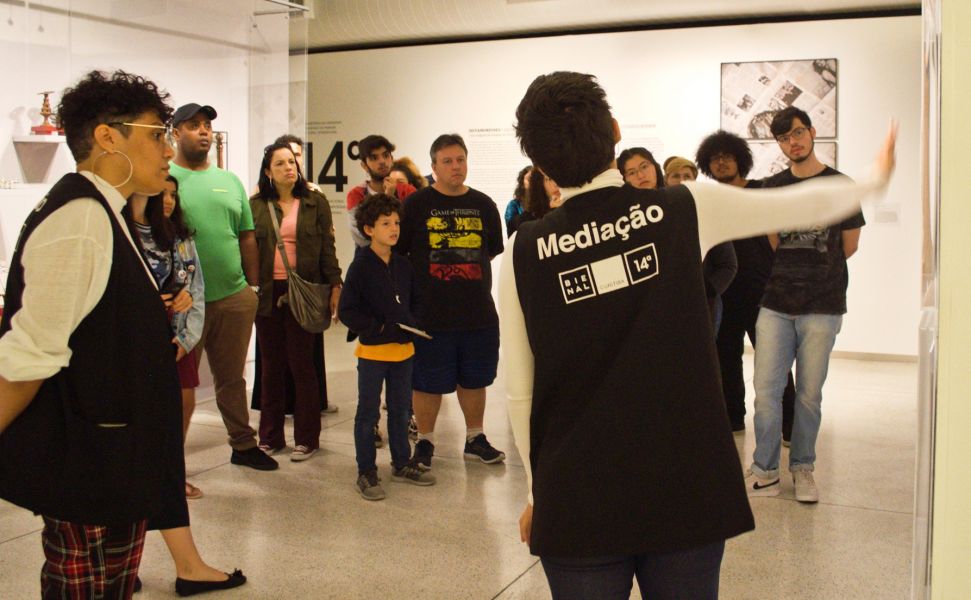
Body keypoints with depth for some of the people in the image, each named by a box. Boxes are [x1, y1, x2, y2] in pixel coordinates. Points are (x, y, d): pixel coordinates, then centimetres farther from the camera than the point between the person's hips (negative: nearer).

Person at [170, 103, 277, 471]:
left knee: (232, 378, 17)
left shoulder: (229, 181, 12)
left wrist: (253, 286, 10)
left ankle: (243, 445, 29)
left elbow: (246, 237, 14)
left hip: (235, 297, 5)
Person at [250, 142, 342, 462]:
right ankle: (270, 436, 20)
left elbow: (327, 246, 3)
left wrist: (335, 284, -5)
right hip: (267, 291, 2)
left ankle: (306, 438, 13)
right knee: (271, 366, 9)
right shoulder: (256, 205, 7)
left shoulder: (315, 202, 4)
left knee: (302, 364, 3)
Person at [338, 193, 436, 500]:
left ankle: (402, 463, 31)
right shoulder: (360, 267, -10)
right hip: (372, 350, -5)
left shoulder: (404, 266, 6)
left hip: (403, 349, 6)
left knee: (401, 409, 16)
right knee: (367, 413, 4)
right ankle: (366, 473, 13)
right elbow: (347, 311, -12)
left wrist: (411, 325, -2)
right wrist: (381, 329, -18)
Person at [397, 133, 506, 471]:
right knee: (428, 382, 6)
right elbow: (397, 253, 1)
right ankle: (425, 442, 23)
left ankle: (475, 439, 31)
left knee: (474, 379, 15)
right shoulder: (417, 204, -2)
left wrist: (481, 287, 11)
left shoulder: (483, 205, 7)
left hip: (478, 312, 3)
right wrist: (414, 288, -1)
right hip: (431, 313, -3)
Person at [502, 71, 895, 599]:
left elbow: (519, 393, 0)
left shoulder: (523, 252, -5)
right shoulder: (684, 209, -5)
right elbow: (804, 204, 11)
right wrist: (875, 180, 31)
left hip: (576, 503, 0)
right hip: (686, 491, 1)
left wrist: (537, 493, 14)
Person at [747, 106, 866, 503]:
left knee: (809, 393, 4)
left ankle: (803, 468, 20)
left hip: (822, 306, -2)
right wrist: (793, 272, 8)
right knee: (766, 389, -1)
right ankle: (765, 471, 11)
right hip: (776, 303, 2)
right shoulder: (772, 188, 9)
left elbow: (849, 246, 7)